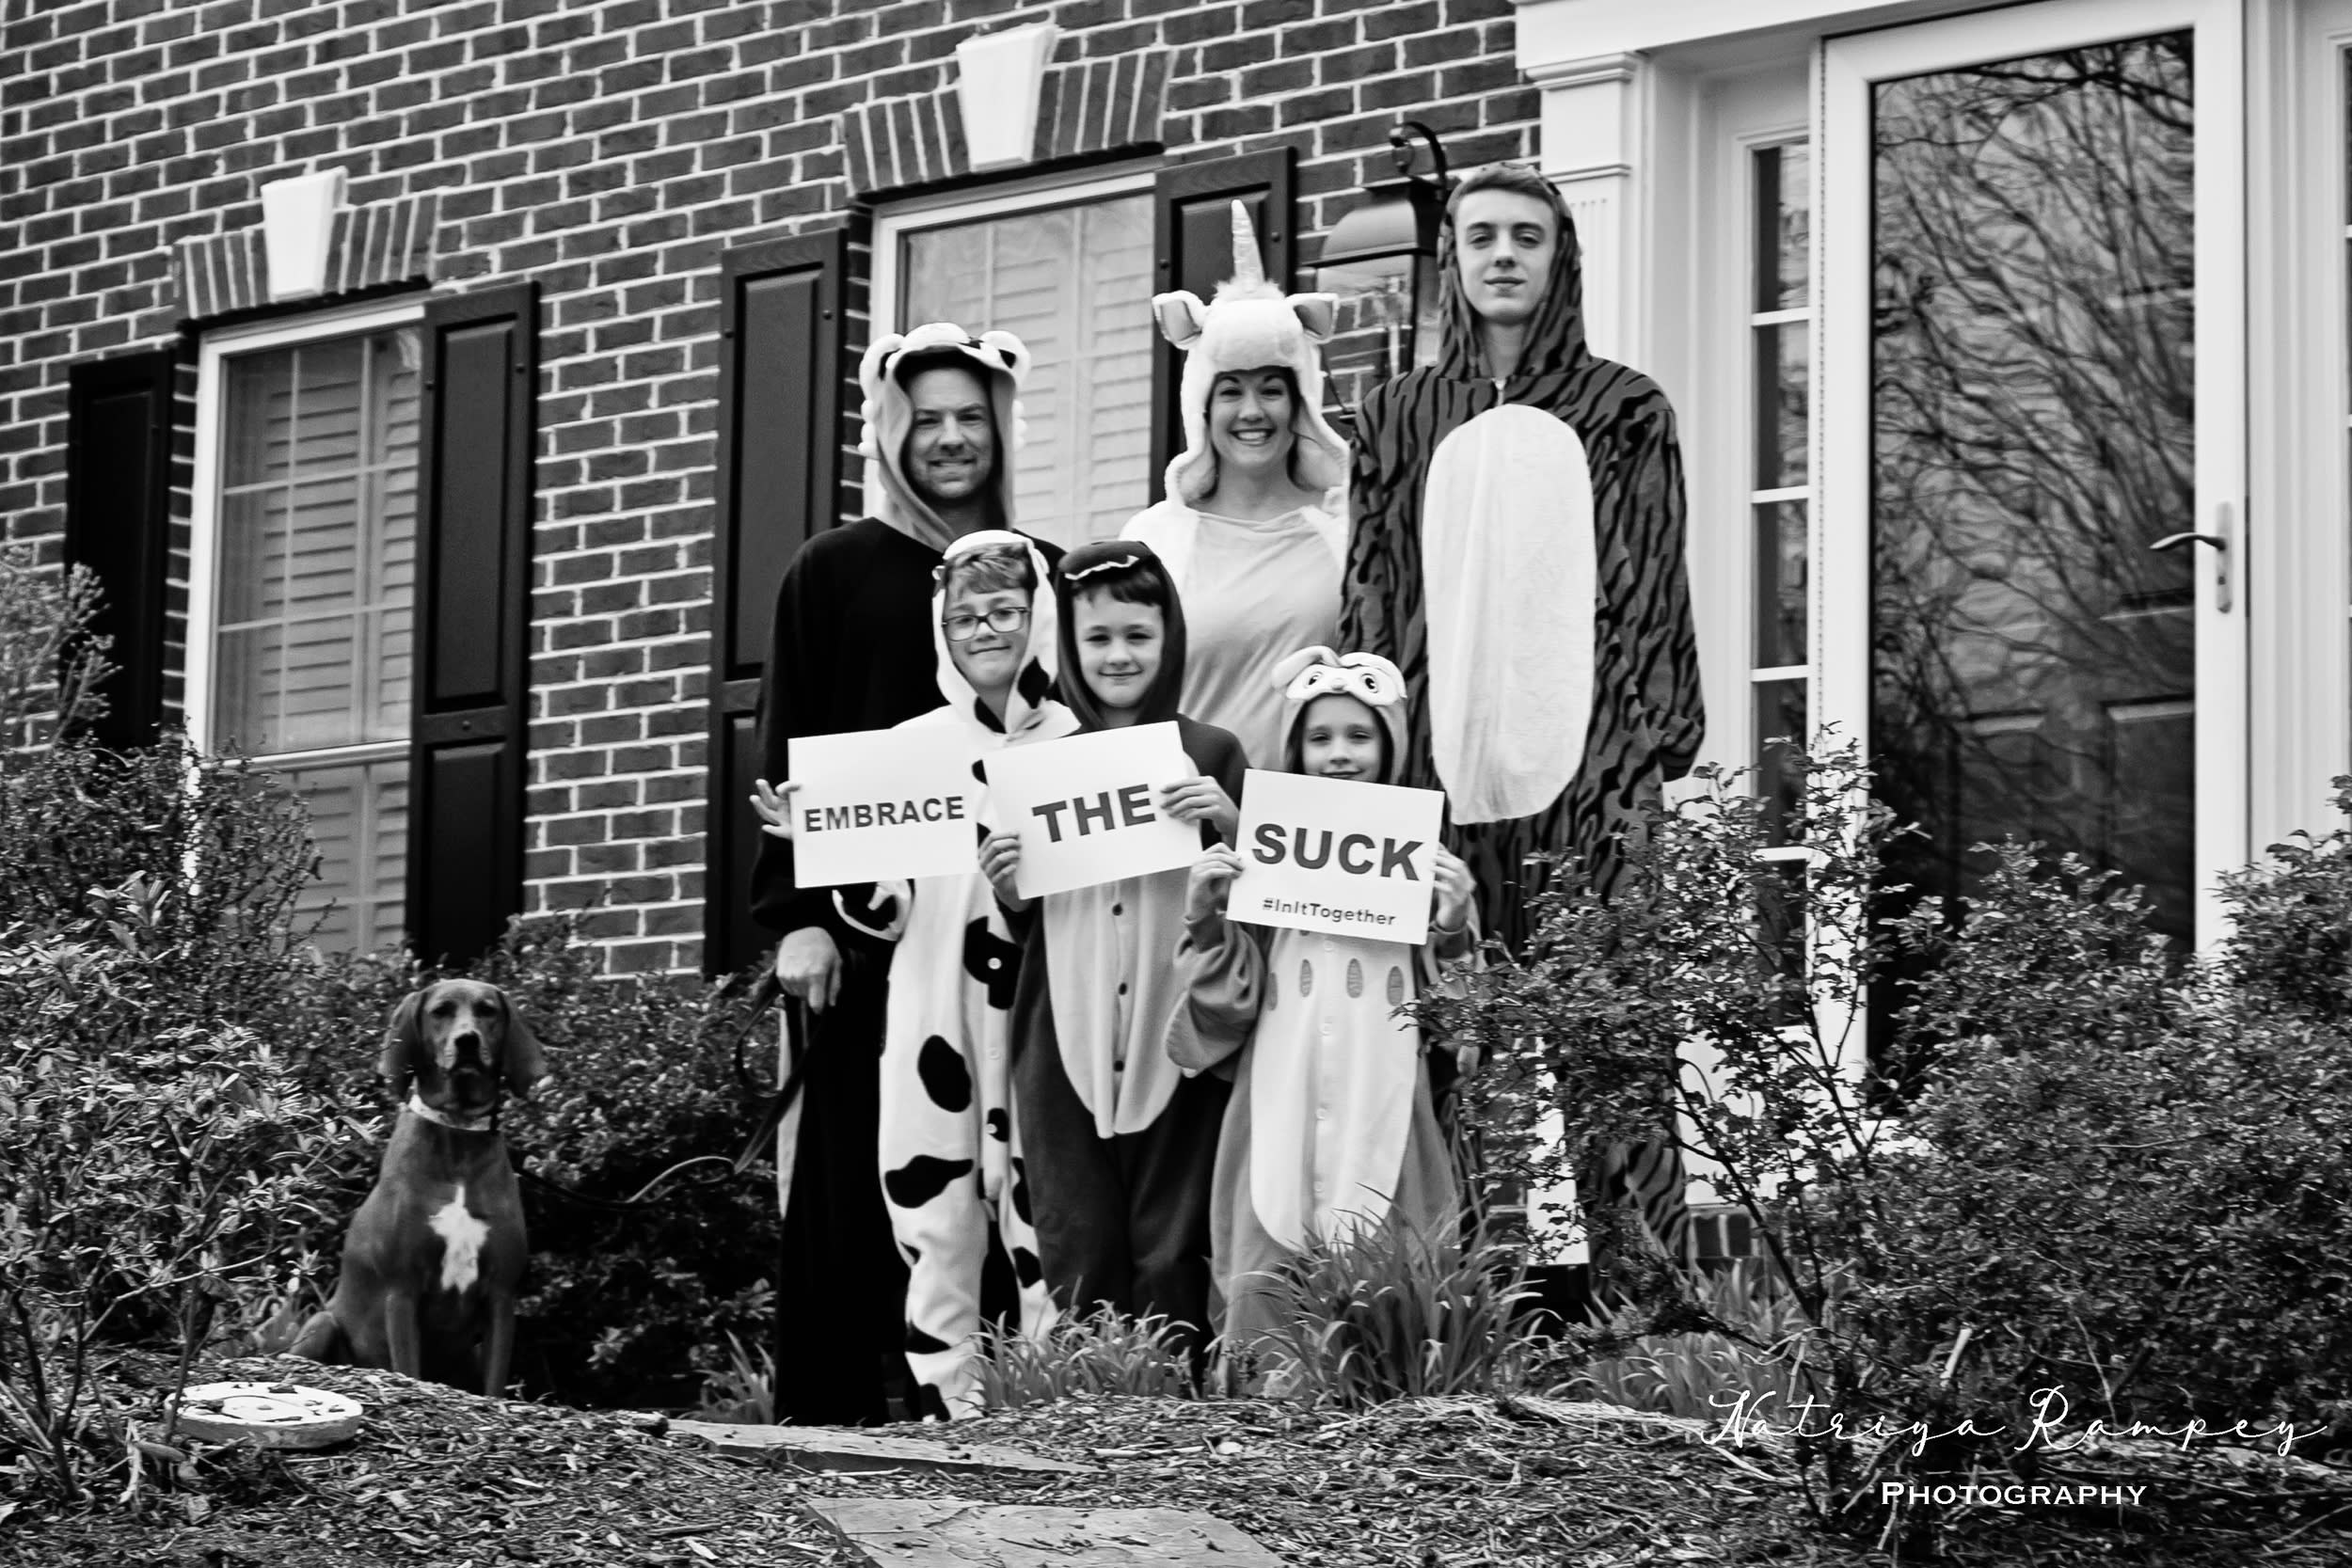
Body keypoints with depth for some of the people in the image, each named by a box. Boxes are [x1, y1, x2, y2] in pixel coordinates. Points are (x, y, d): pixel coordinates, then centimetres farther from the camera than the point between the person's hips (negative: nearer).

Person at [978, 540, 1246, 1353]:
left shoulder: (1209, 755, 3)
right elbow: (1021, 914, 16)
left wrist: (1227, 819, -16)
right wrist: (1003, 882, -5)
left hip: (1176, 1037, -2)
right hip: (1067, 1039, 2)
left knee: (1170, 1255, -3)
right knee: (1078, 1252, 2)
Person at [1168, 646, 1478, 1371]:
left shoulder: (1425, 860, 8)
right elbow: (1222, 1013, 8)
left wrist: (1453, 930, -9)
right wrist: (1205, 920, -6)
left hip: (1388, 1128, 0)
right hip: (1281, 1129, 0)